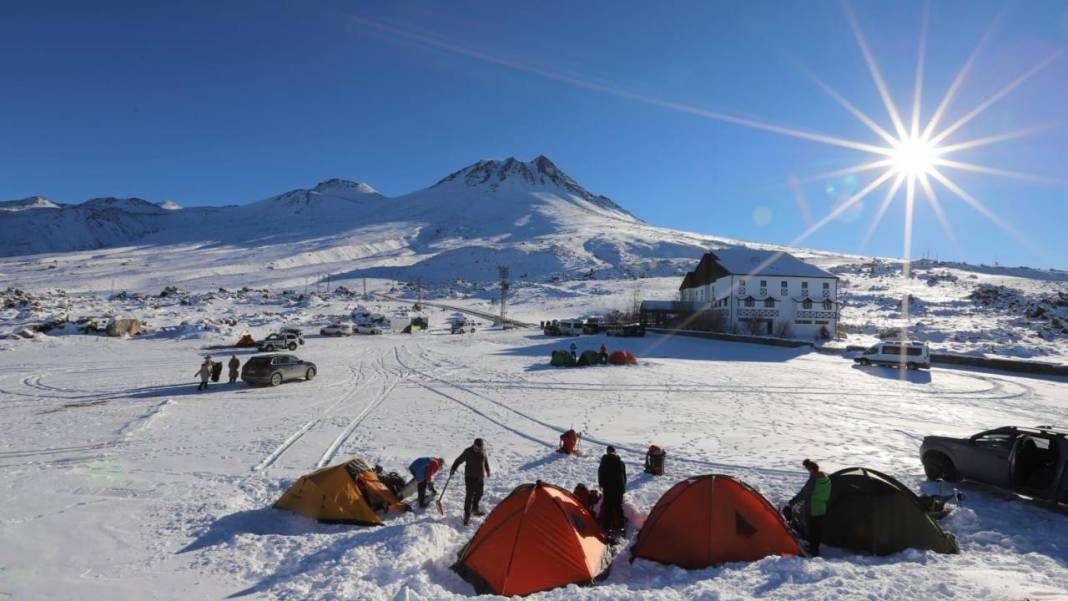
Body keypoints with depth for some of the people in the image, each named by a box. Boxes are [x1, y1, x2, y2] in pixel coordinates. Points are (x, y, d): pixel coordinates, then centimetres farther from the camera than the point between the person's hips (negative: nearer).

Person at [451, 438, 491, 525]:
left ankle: (475, 509, 37)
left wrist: (487, 470, 27)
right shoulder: (468, 451, -17)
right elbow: (459, 460, -12)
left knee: (479, 494, 16)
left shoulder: (483, 451, -3)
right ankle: (467, 515, -4)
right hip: (470, 477, -5)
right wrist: (453, 469, -22)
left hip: (480, 477, 5)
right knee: (469, 495, -9)